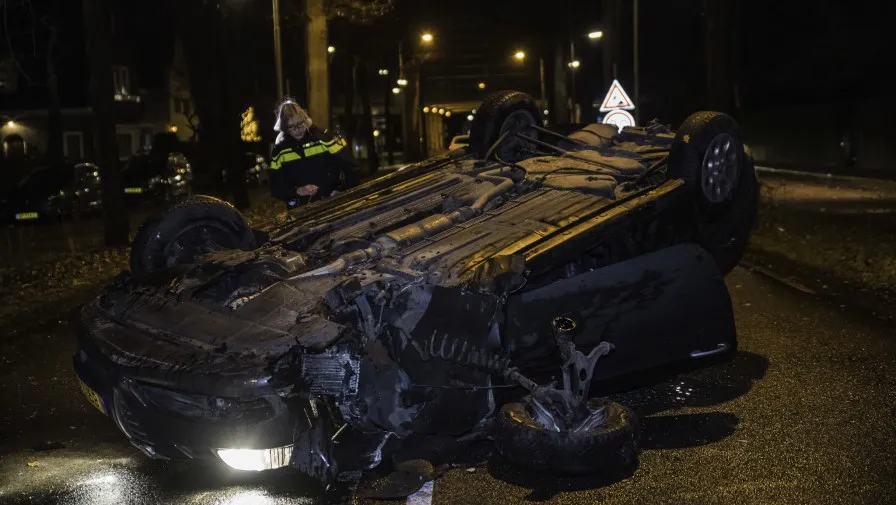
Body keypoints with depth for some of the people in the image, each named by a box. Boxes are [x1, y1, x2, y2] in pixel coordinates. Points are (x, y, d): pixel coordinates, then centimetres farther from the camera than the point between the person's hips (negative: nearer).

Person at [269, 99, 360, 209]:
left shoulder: (323, 138, -7)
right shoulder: (280, 150, 1)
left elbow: (351, 169, -5)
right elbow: (275, 188, 1)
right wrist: (297, 191, -14)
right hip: (301, 210, 1)